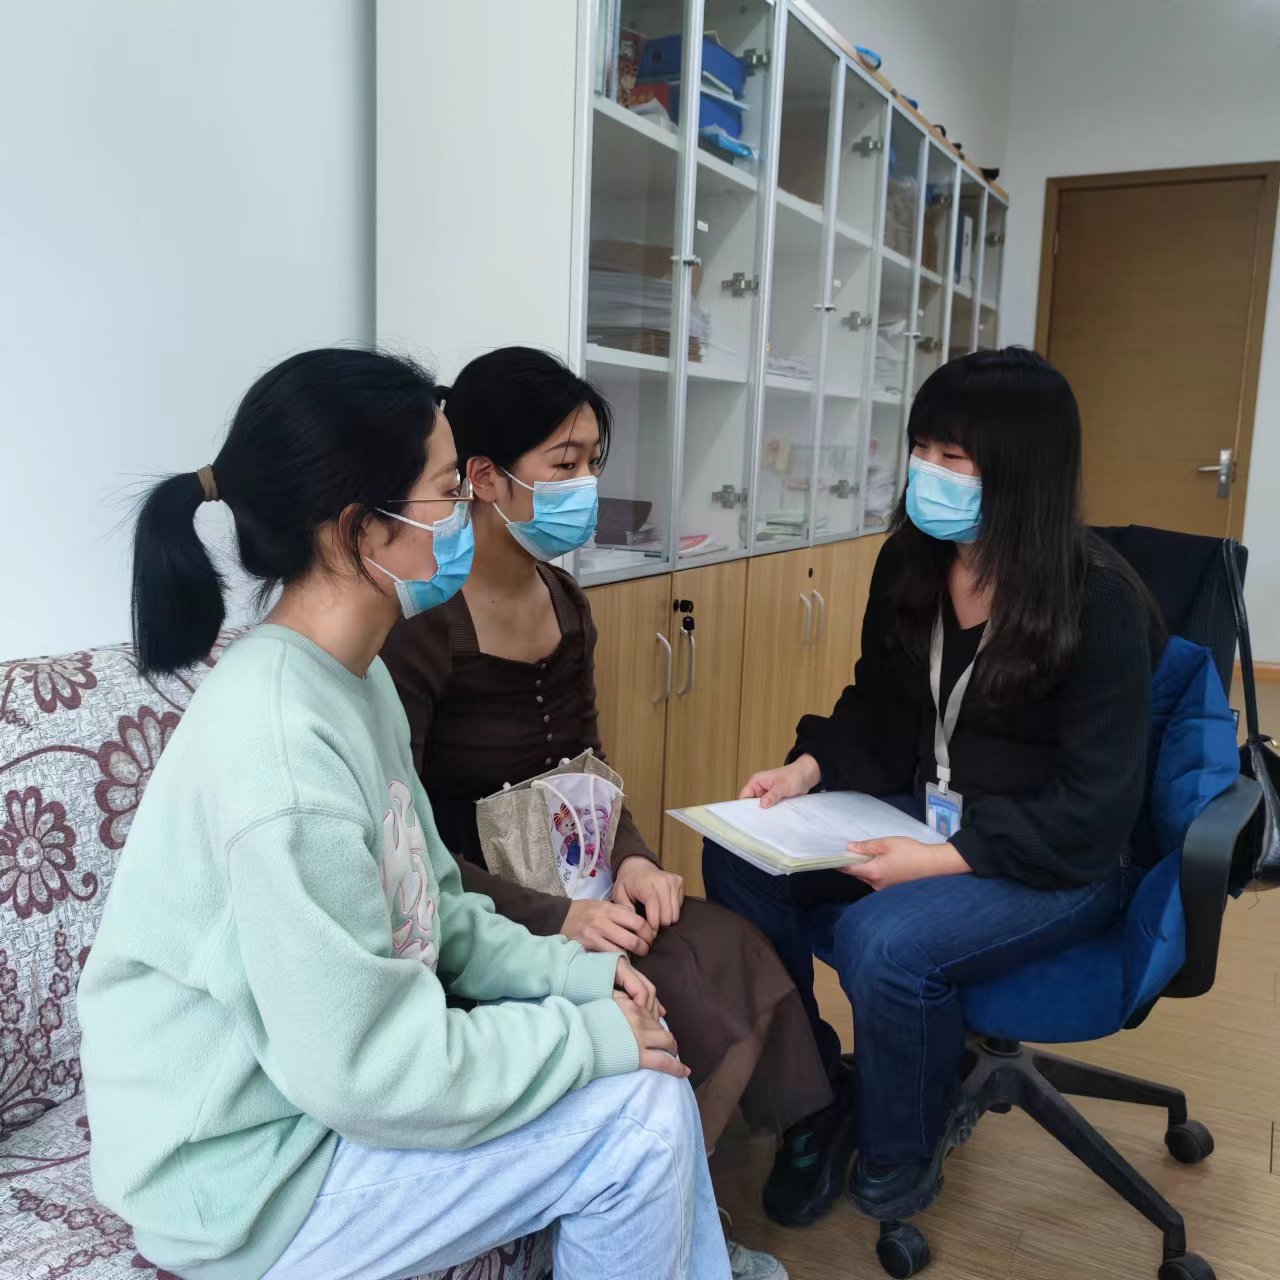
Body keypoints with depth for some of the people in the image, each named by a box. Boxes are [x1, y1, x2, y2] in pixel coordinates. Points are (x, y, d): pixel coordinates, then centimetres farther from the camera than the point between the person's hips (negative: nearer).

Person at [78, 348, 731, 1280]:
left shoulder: (352, 680, 1)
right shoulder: (282, 747, -30)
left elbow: (427, 911, 8)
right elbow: (367, 1070, -26)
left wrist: (568, 972, -4)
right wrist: (589, 1035, -17)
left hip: (320, 1068, 9)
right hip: (243, 1172, -8)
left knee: (651, 1062, 5)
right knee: (637, 1113, -11)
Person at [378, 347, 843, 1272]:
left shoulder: (563, 601, 5)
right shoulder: (421, 622, -18)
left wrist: (630, 858, -8)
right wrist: (553, 919, -25)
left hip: (564, 882, 7)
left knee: (740, 968, -12)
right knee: (693, 1003, -18)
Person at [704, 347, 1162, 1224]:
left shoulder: (1099, 602, -18)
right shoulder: (910, 563, 0)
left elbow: (1094, 810, -19)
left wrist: (945, 859, -27)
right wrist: (809, 767, -8)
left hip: (1061, 862, -6)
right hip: (918, 817, 6)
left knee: (884, 942, -32)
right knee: (738, 862, -15)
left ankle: (901, 1155, 1)